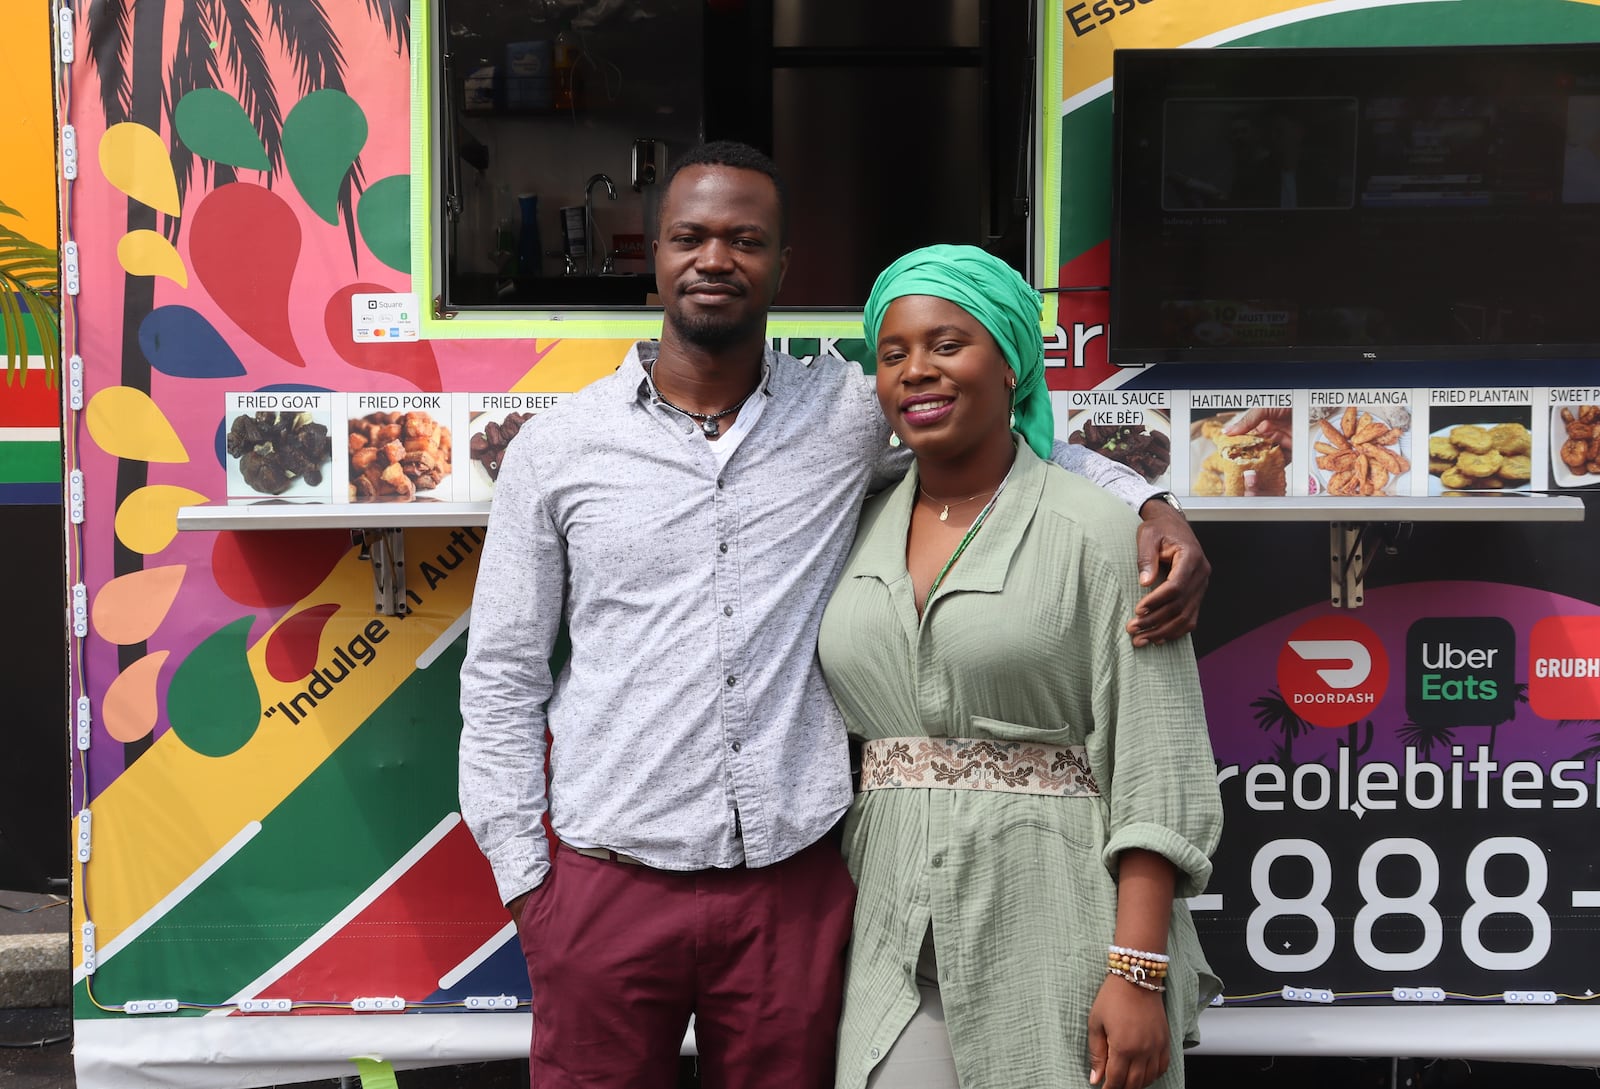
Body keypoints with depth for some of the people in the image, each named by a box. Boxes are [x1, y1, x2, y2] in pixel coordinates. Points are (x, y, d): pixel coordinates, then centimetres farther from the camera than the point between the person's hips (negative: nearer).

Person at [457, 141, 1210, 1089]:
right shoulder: (555, 449, 2)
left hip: (795, 891, 1)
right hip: (609, 891, 0)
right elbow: (502, 680, 5)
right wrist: (524, 879, 1)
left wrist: (1151, 506, -3)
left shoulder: (846, 410, 3)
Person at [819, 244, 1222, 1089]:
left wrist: (1138, 974, -16)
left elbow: (1157, 771, -10)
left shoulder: (1096, 531, -6)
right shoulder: (860, 534, 9)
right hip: (892, 944, 4)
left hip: (1057, 934, -4)